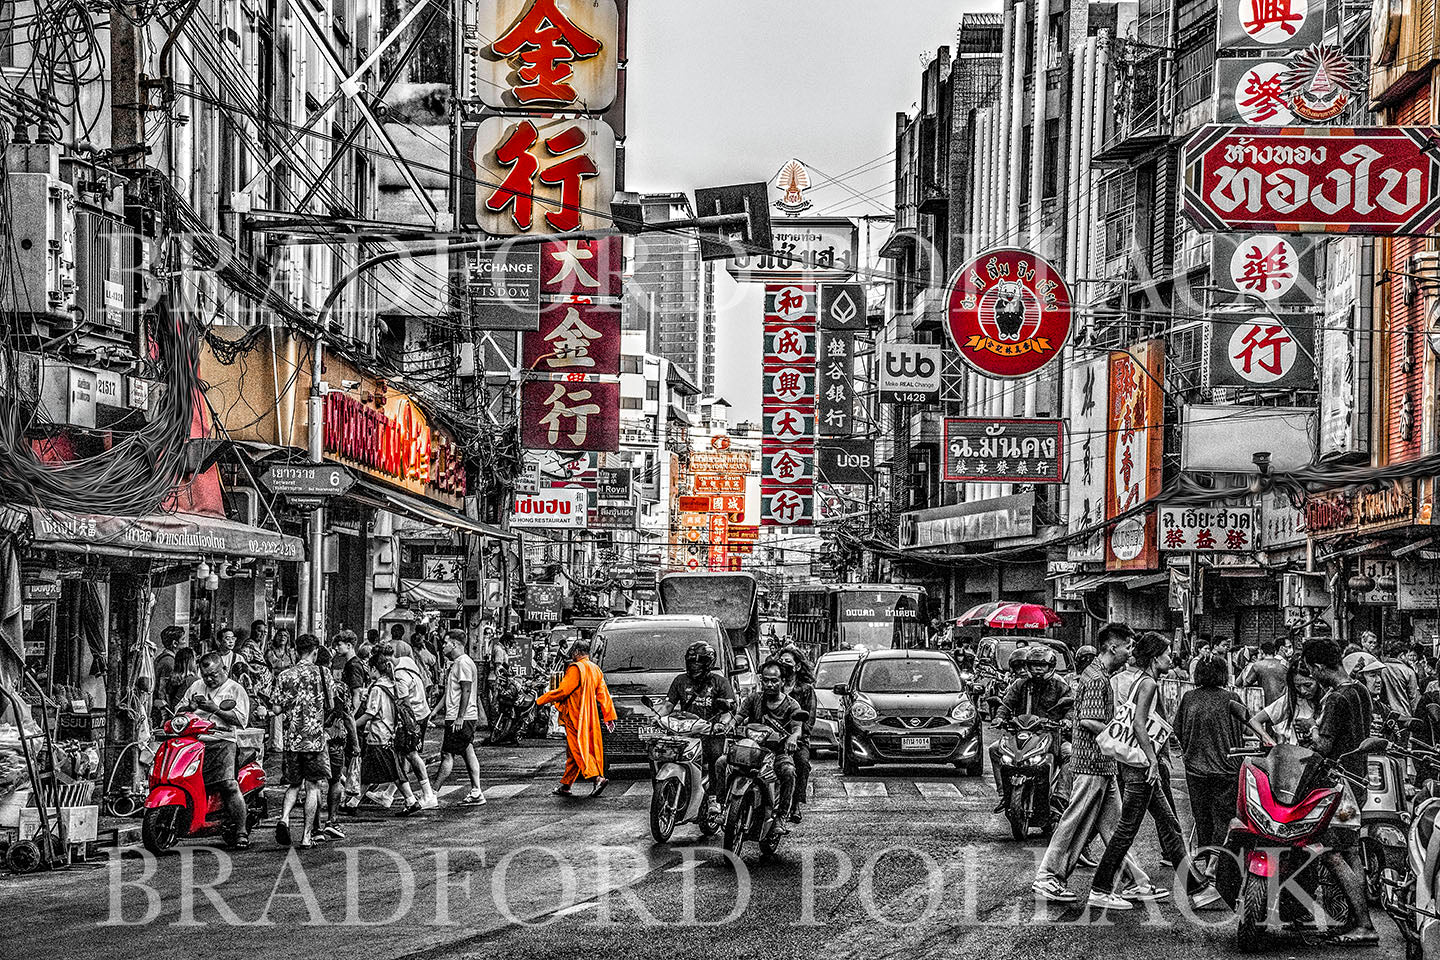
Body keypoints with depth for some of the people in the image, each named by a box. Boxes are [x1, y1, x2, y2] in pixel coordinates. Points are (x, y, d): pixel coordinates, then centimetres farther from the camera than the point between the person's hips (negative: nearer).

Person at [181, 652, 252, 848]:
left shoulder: (235, 690, 9)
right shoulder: (196, 687, 25)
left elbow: (241, 720, -3)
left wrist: (215, 709, -10)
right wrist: (190, 707, 4)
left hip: (221, 742, -5)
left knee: (229, 785, -20)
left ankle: (241, 831, -16)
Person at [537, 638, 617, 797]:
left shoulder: (575, 669, -14)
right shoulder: (595, 669, 10)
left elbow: (562, 691, -16)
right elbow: (603, 695, 10)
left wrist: (541, 700, -5)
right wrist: (609, 717, 13)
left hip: (575, 717, -8)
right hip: (590, 717, 8)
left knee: (578, 749, -8)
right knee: (572, 752, 13)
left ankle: (597, 777, -23)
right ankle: (566, 784, 19)